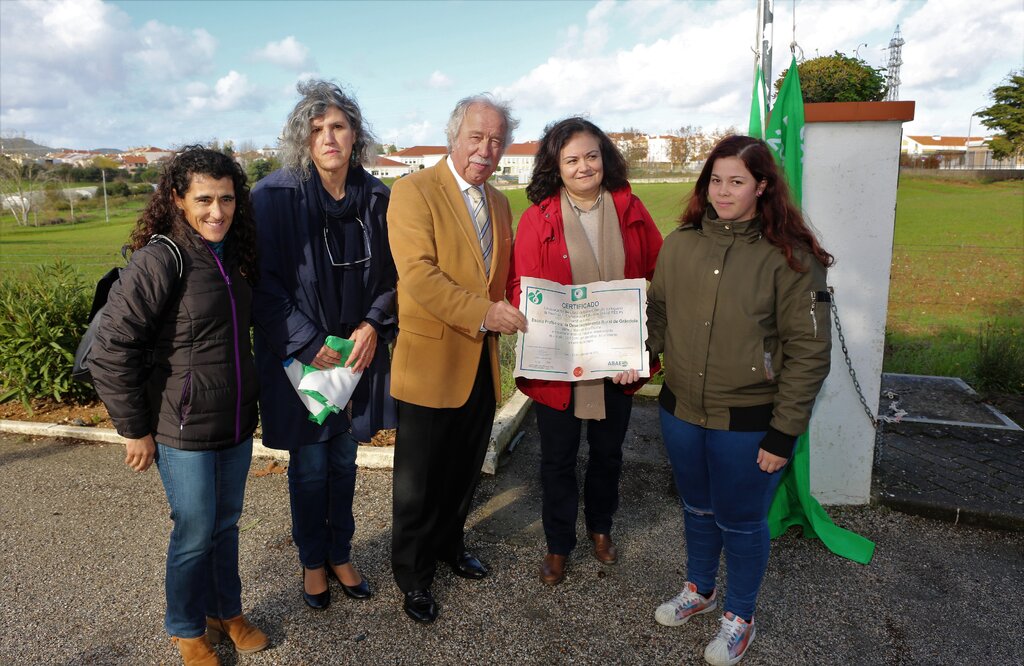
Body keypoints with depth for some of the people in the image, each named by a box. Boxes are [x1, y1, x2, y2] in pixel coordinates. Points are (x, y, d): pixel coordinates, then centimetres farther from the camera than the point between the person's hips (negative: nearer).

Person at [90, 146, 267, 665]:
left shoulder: (234, 254, 3)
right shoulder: (160, 260, -18)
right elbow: (112, 349, -17)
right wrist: (134, 428, -12)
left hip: (237, 424, 6)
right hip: (184, 431, -6)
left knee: (226, 524, 19)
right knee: (195, 533, 9)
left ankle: (225, 611, 40)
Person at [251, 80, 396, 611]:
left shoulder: (376, 198, -1)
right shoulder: (276, 196, -11)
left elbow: (390, 274, 7)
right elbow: (263, 283, -12)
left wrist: (374, 326, -8)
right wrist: (308, 343, -16)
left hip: (358, 351, 3)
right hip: (299, 357, -3)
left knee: (344, 462, 15)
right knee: (309, 468, 9)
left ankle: (340, 554, 35)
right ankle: (313, 562, 31)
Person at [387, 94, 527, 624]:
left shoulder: (499, 203, 13)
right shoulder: (414, 190, -10)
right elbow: (418, 273, -21)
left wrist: (509, 313, 2)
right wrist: (483, 312, -26)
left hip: (482, 362, 6)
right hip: (430, 361, -6)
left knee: (465, 470, 20)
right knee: (419, 481, 8)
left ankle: (450, 544, 43)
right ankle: (413, 575, 27)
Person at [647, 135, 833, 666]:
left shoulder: (790, 257, -13)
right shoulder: (679, 244, 0)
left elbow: (808, 352, -13)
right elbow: (658, 313, 12)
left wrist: (784, 432, -14)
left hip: (748, 423, -4)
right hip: (680, 410, 4)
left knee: (741, 521, 13)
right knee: (697, 508, 23)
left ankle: (740, 617, 38)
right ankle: (699, 589, 48)